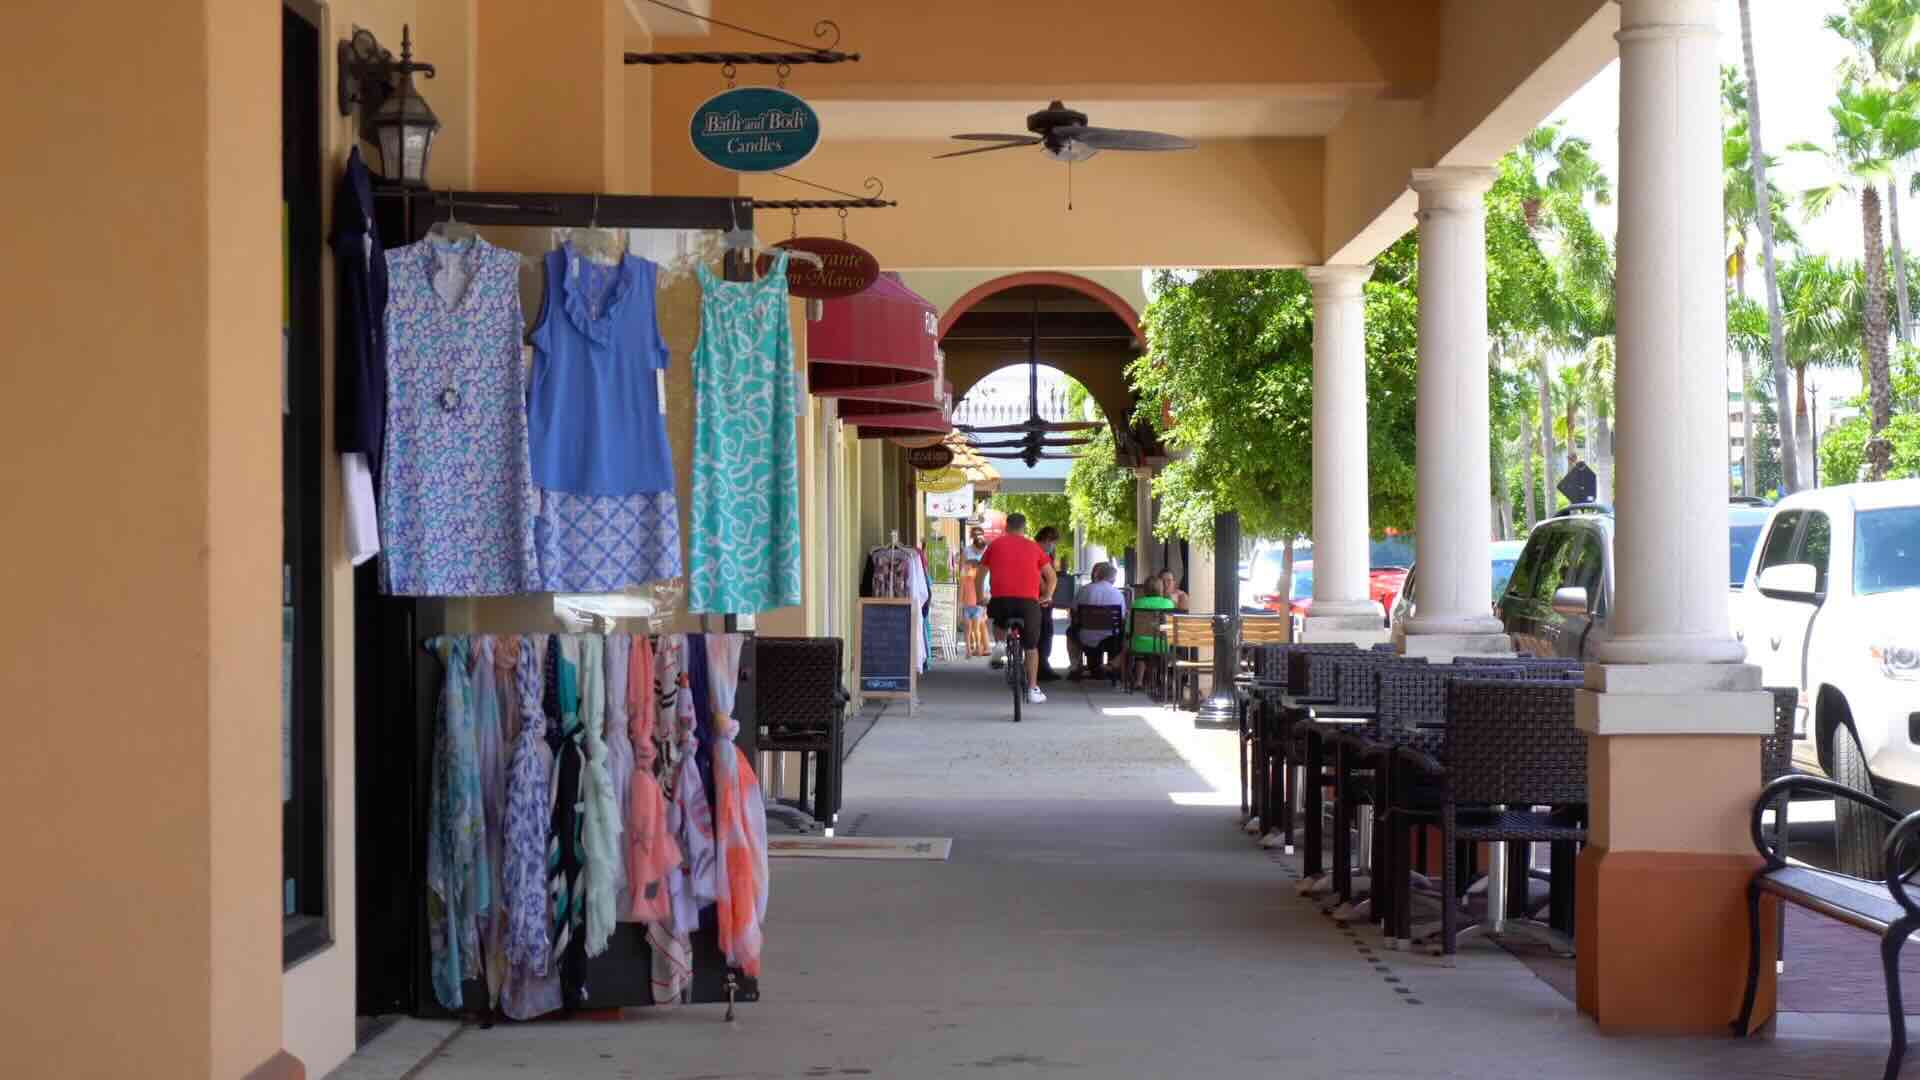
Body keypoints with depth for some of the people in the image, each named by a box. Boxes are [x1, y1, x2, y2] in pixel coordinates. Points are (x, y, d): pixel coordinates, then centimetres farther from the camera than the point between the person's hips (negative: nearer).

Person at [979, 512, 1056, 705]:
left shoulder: (995, 545, 14)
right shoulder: (1033, 547, 14)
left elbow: (981, 573, 17)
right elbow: (1051, 575, 17)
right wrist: (1047, 596, 30)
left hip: (1001, 599, 1)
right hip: (1029, 601, 0)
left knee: (999, 624, 35)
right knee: (1031, 647, 13)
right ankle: (1033, 689, 11)